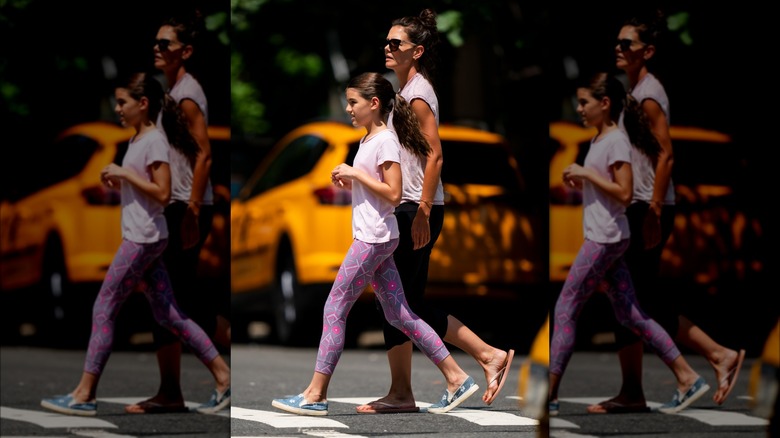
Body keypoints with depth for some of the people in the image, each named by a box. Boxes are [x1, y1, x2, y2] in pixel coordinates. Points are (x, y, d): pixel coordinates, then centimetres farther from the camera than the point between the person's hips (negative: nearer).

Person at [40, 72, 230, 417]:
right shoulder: (137, 140, 14)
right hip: (142, 238, 10)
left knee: (104, 309, -5)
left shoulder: (155, 142, -14)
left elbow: (163, 194, -20)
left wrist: (126, 174, -18)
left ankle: (84, 395, -1)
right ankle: (223, 376, 10)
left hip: (143, 239, -10)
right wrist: (117, 181, 6)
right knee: (168, 315, 9)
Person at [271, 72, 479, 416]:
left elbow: (393, 194, -20)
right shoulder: (368, 140, 15)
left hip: (374, 239, -10)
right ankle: (456, 378, 10)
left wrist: (357, 174, -18)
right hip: (374, 238, 10)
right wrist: (347, 182, 6)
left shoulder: (385, 141, -14)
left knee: (335, 309, -6)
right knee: (399, 315, 9)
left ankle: (315, 395, -2)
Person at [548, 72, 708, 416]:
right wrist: (579, 182, 6)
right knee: (629, 315, 10)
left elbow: (624, 194, -20)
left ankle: (550, 396, -1)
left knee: (565, 310, -5)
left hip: (605, 239, -10)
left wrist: (587, 174, -18)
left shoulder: (616, 141, -14)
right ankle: (687, 378, 10)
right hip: (604, 237, 10)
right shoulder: (599, 139, 14)